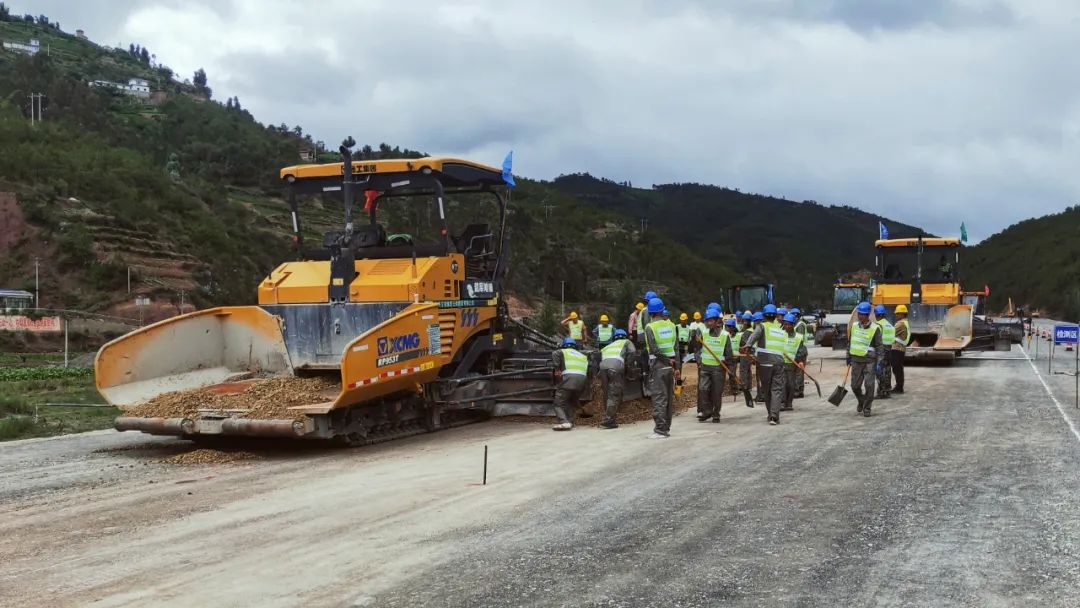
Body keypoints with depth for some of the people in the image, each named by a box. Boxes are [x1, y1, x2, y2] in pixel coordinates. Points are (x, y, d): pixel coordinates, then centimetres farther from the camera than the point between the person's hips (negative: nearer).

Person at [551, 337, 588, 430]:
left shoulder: (563, 351, 18)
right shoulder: (583, 356, 32)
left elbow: (555, 354, -5)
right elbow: (589, 371, 21)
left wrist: (557, 369, -2)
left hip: (568, 378, -5)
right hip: (582, 379, 5)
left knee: (559, 403, -1)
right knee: (572, 403, 23)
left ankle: (564, 422, -19)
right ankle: (570, 421, 8)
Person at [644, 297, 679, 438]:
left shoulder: (650, 327, -9)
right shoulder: (671, 325, 6)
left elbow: (654, 350, -17)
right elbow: (676, 348, 5)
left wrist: (667, 360, -6)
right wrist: (677, 367, 6)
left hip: (658, 366, -5)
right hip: (670, 366, 6)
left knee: (658, 398, -4)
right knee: (668, 398, 13)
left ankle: (660, 430, -7)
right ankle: (666, 428, 19)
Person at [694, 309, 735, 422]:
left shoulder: (725, 335, -3)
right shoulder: (704, 333, 6)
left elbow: (728, 353, 2)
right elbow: (697, 348, 15)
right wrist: (699, 360, 4)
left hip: (719, 367, -2)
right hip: (705, 366, 2)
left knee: (717, 392, 1)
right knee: (703, 389, -9)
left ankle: (716, 414, 13)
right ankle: (706, 412, 3)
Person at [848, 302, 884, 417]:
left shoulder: (875, 328, -8)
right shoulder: (854, 326, 6)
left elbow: (879, 346, -6)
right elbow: (850, 342, 17)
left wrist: (879, 362, -11)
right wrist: (849, 357, 18)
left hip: (870, 361, -4)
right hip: (856, 360, 4)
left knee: (869, 385, -8)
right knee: (855, 385, 7)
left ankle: (867, 408, 6)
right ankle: (861, 402, 34)